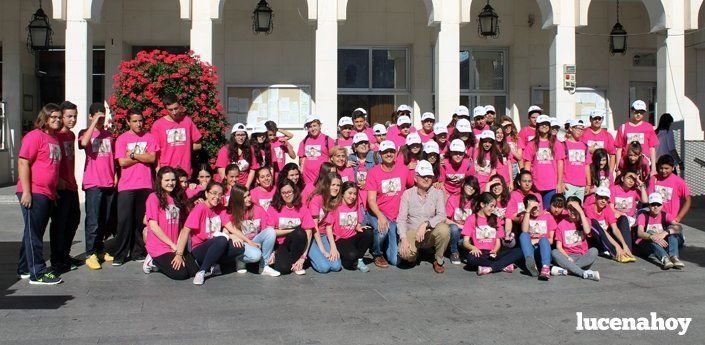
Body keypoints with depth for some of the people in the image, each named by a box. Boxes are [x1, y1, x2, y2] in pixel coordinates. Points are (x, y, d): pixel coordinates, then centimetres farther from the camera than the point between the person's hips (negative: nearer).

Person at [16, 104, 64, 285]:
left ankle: (24, 268, 25)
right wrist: (26, 191, -20)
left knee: (36, 233, 15)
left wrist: (54, 191, 23)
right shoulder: (35, 136, -9)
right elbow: (23, 163, -15)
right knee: (33, 233, -4)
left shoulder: (54, 139, 16)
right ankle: (38, 273, -2)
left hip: (48, 195, 9)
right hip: (34, 193, -9)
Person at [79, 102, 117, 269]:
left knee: (104, 221, 12)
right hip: (93, 184, -5)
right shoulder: (85, 133, 0)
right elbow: (84, 143, -24)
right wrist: (94, 123, -18)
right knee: (93, 222, -6)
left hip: (109, 184, 5)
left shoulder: (109, 134, 15)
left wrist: (115, 177, 14)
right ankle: (90, 255, 0)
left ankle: (100, 250, 23)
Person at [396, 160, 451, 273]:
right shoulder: (407, 194, 2)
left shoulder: (438, 193, 2)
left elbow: (441, 215, -12)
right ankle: (413, 255, 11)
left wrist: (426, 224, -28)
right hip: (412, 231, 0)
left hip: (431, 233, 1)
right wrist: (403, 238, -20)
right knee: (405, 253, -31)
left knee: (444, 229, -33)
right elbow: (401, 219, -4)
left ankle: (439, 261, -7)